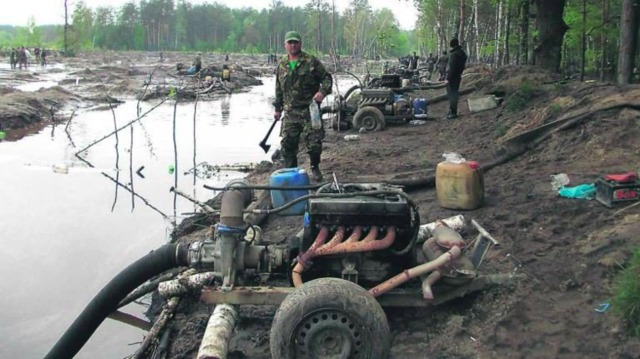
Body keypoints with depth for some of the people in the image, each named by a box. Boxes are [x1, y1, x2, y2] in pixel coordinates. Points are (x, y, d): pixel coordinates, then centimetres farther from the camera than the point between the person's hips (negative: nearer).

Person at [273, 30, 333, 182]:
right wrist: (277, 108, 19)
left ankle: (315, 168, 20)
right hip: (290, 112, 4)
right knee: (288, 143, 3)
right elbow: (279, 89, 19)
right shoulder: (281, 65, 11)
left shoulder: (311, 62, -3)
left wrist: (323, 91, -18)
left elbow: (326, 78, 1)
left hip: (310, 110, -3)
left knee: (314, 141, -3)